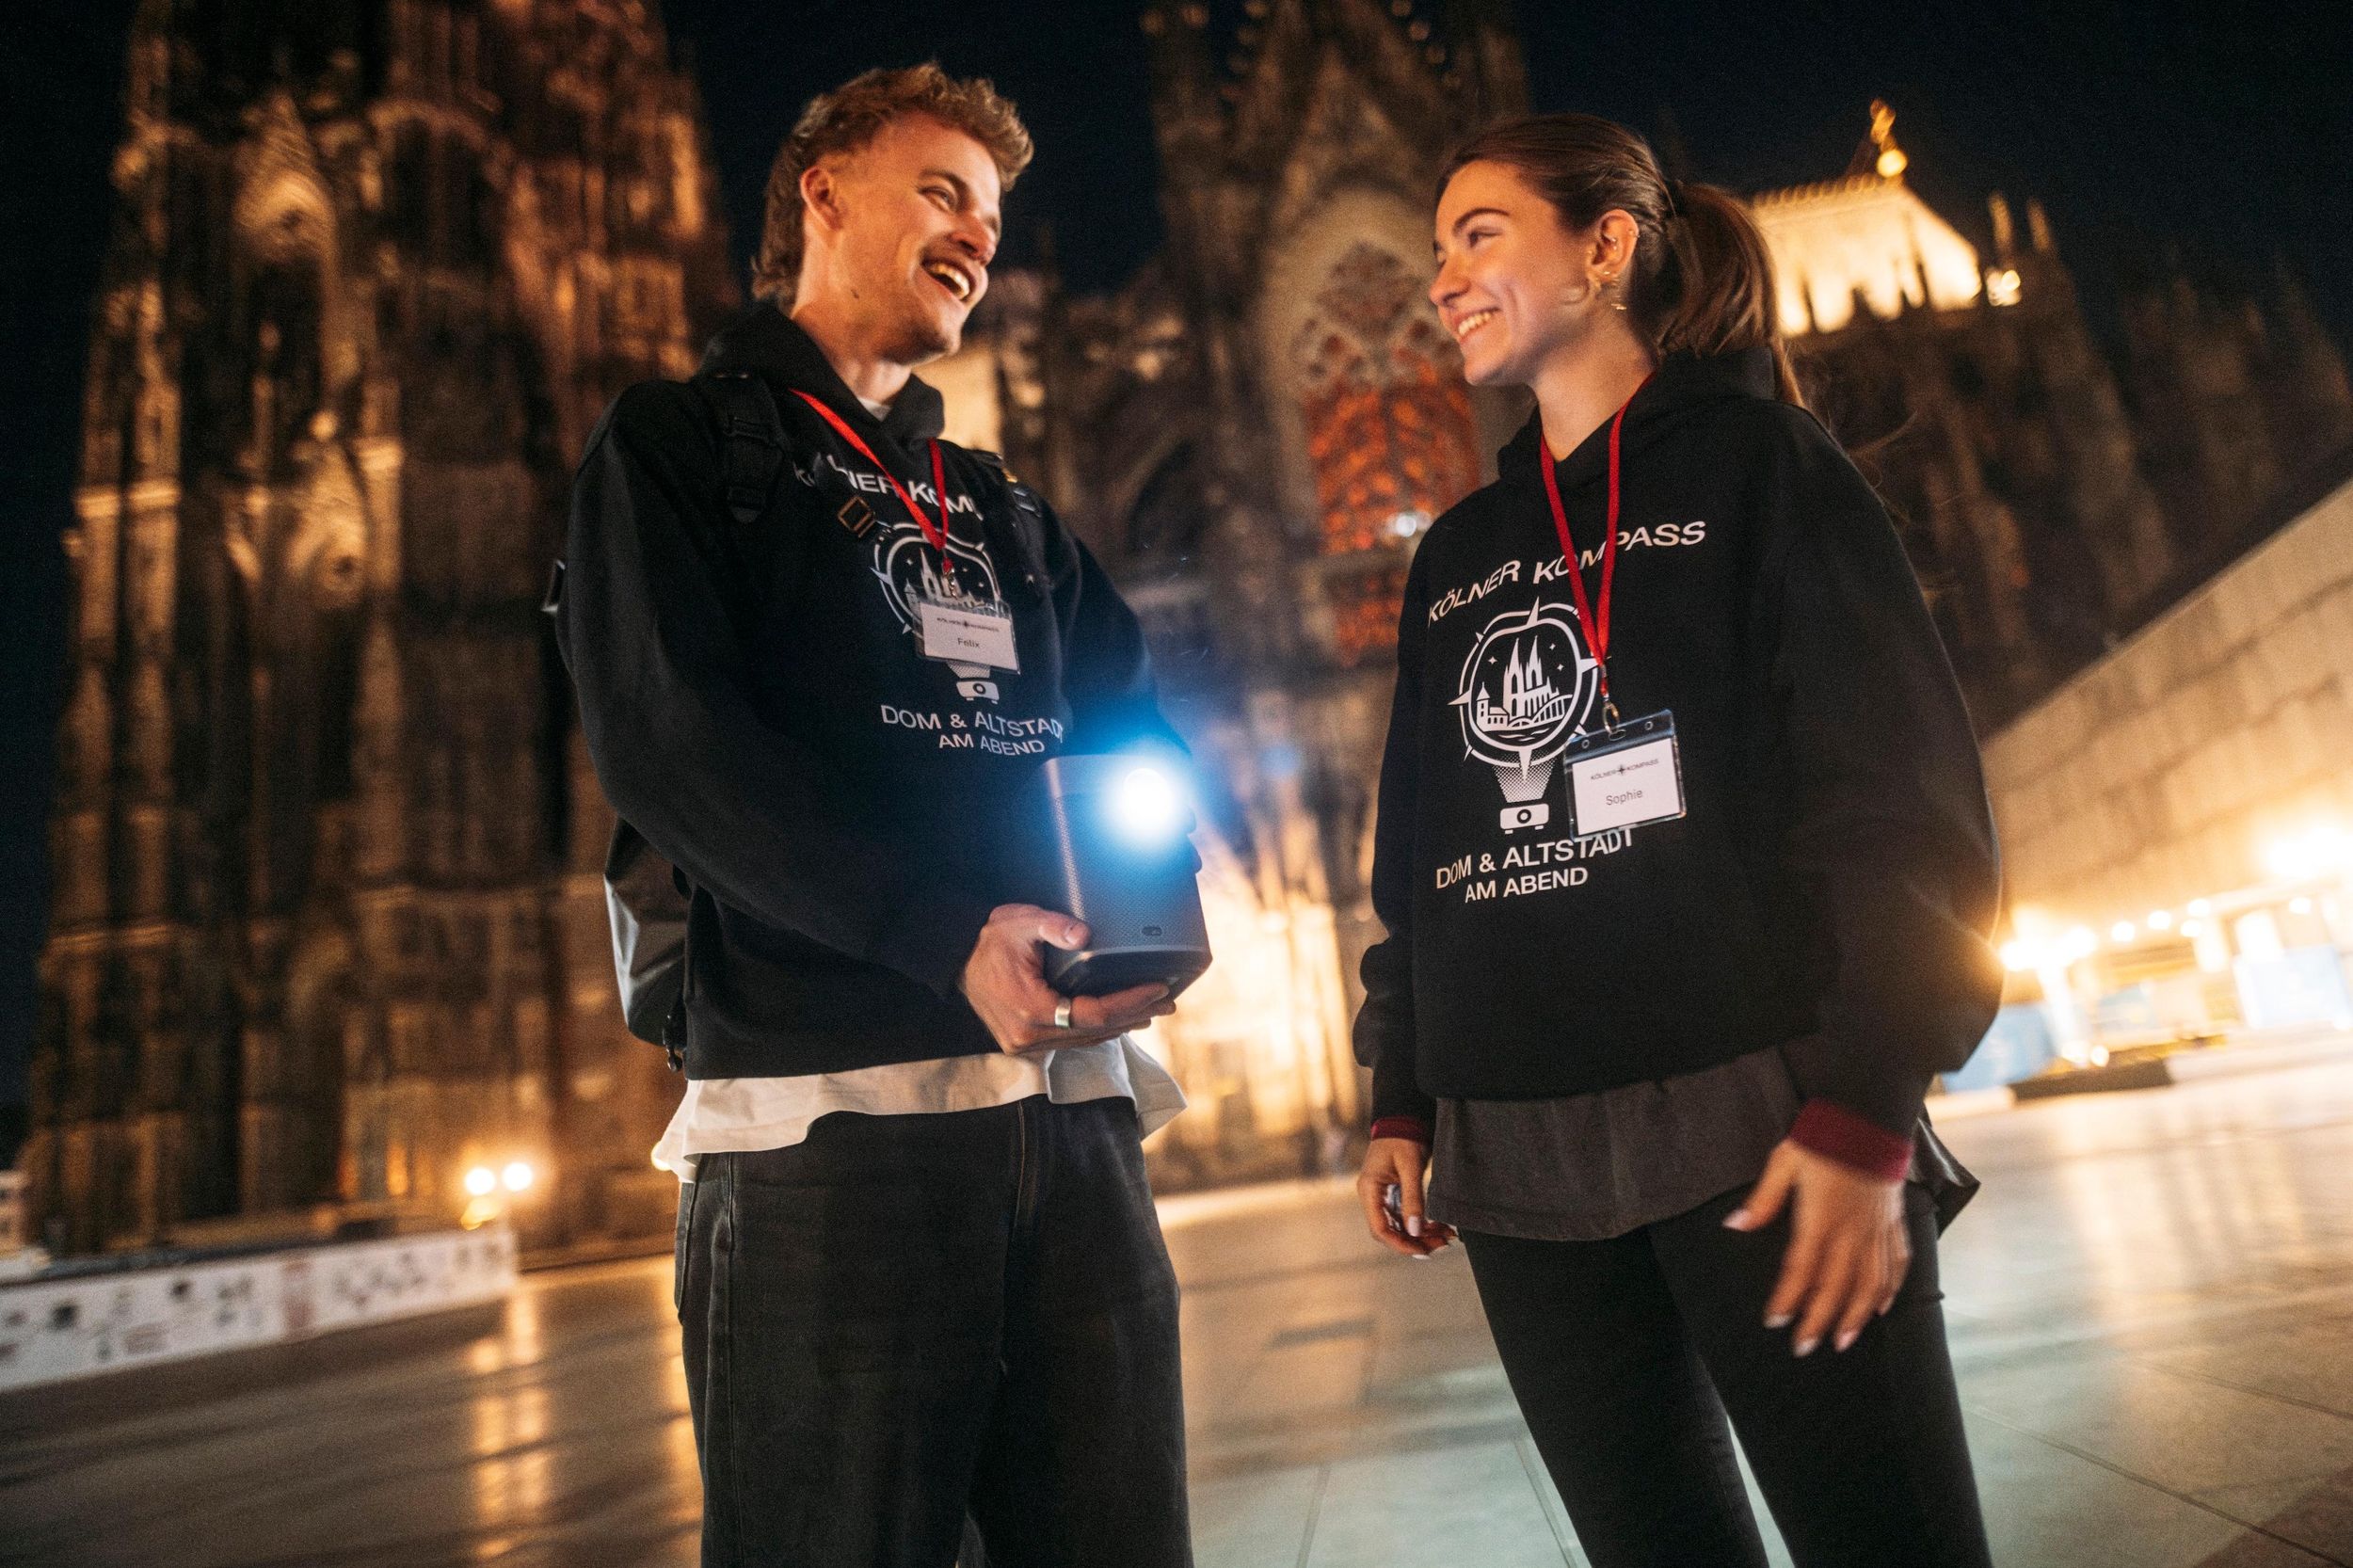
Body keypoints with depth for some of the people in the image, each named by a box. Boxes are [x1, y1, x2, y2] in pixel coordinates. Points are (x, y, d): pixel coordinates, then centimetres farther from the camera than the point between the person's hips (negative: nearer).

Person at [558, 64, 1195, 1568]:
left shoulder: (1004, 511, 25)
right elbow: (664, 739, -9)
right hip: (829, 1100, -5)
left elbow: (1140, 733, 18)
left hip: (1069, 1093, 6)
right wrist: (944, 930, -21)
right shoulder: (680, 445, 7)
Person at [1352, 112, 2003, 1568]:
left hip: (1757, 1114, -5)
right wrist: (1404, 1103, 12)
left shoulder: (1754, 462, 3)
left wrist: (1867, 1108, -15)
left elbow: (1905, 787, -6)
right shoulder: (1454, 559, 18)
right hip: (1521, 1156, 5)